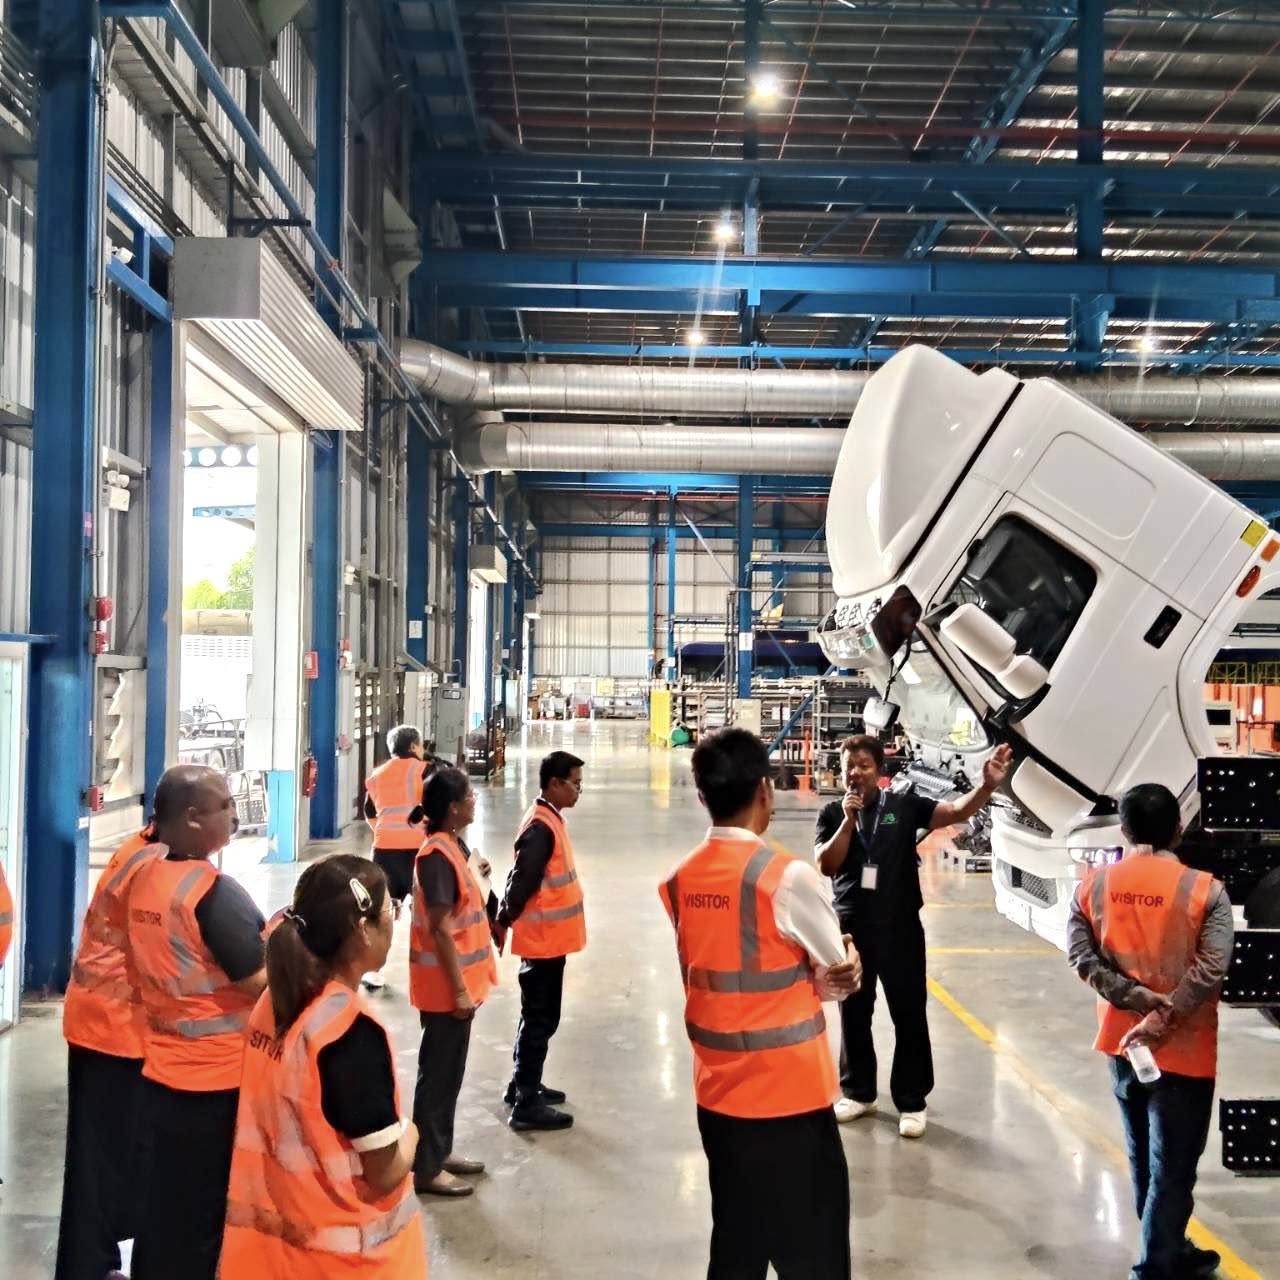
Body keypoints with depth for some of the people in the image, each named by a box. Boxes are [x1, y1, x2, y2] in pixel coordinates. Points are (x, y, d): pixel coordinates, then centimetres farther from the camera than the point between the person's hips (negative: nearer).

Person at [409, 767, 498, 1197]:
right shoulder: (437, 855, -22)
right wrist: (459, 988, -21)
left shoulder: (452, 846, 8)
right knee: (439, 1074, 1)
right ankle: (426, 1168, 12)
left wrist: (475, 873, 7)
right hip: (447, 985, -10)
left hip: (460, 980, 10)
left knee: (448, 1071, 19)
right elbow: (440, 928, -23)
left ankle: (440, 1151, 31)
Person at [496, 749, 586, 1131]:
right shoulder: (541, 828, -23)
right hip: (542, 939, -10)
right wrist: (504, 923, -10)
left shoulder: (551, 820, 9)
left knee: (538, 1016, 19)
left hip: (550, 937, 10)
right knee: (540, 1019, -2)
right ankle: (526, 1104, 6)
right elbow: (521, 882, -22)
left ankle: (523, 1085, 32)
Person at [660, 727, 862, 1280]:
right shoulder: (788, 876, -17)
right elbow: (840, 979, -4)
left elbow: (712, 973, 7)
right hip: (790, 1096, -6)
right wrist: (848, 968, 16)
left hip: (718, 1095, 6)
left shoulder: (679, 882, 1)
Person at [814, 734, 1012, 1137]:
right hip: (850, 929, 2)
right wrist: (849, 820, -19)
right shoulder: (832, 815, 0)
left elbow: (957, 812, -15)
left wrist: (988, 786, -32)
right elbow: (826, 866, -11)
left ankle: (912, 1102, 17)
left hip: (900, 928, -2)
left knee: (909, 1015, 5)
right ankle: (858, 1093, 29)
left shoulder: (904, 806, -4)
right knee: (853, 1014, 13)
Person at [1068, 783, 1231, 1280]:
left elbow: (1081, 955, -9)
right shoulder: (1206, 890, -12)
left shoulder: (1094, 884, -2)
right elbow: (1210, 970, -21)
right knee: (1172, 1166, 5)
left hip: (1122, 1040, 5)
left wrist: (1132, 996, -11)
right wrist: (1162, 1021, -18)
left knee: (1143, 1159, 20)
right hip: (1183, 1048, -5)